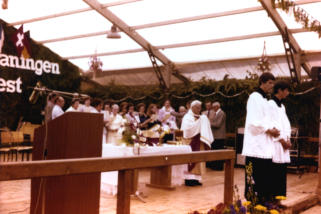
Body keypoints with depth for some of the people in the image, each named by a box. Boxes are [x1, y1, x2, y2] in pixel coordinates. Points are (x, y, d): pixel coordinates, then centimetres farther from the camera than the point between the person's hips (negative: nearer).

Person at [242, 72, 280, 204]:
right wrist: (269, 130, -10)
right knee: (255, 178, -4)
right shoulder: (255, 97, -9)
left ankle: (264, 201, 18)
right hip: (256, 145, -9)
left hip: (264, 146, 9)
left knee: (266, 177, 11)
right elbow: (253, 122, -19)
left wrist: (272, 129, 4)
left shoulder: (264, 99, 19)